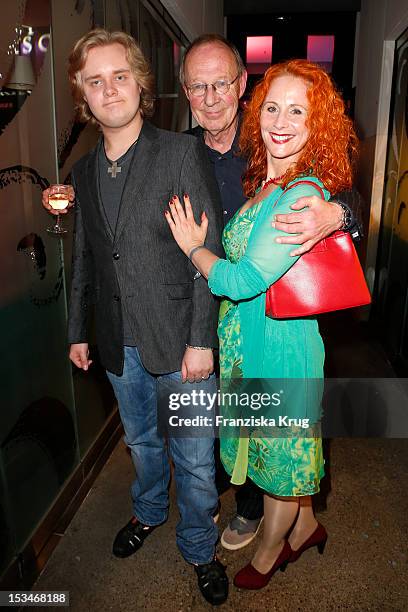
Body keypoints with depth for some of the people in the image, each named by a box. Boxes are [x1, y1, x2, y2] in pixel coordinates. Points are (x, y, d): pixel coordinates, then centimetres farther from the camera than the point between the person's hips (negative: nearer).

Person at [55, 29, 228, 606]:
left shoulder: (183, 152, -10)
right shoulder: (84, 170, 7)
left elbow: (209, 252, -13)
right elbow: (85, 258, 13)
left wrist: (201, 340, -16)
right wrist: (77, 330, 14)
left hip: (179, 340, -4)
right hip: (119, 342, 5)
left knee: (193, 458, 11)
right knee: (140, 439, 25)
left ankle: (199, 547, 38)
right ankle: (148, 511, 53)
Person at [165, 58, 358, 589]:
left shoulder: (304, 195, -24)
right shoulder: (262, 181, 4)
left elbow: (242, 280, -26)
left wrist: (193, 247, -11)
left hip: (280, 341, -8)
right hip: (247, 332, 8)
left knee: (280, 447, 15)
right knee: (283, 444, 24)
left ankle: (269, 554, 44)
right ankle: (305, 525, 51)